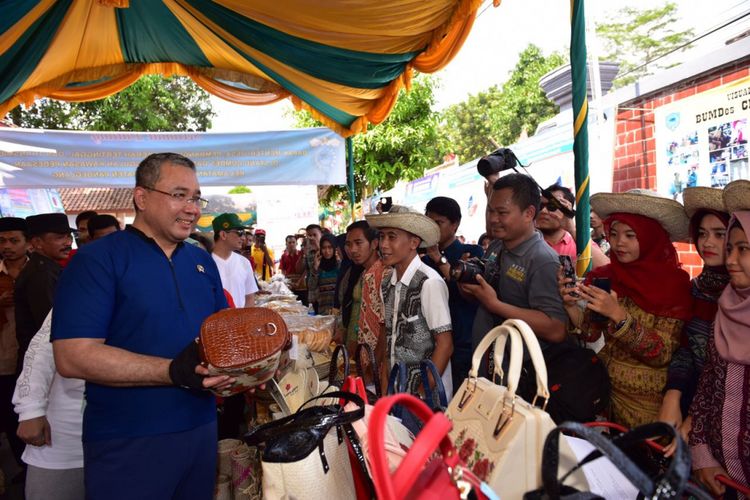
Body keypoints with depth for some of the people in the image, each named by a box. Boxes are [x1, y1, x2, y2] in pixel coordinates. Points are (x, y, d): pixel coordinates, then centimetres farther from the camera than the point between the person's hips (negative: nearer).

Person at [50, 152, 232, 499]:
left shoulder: (203, 261, 8)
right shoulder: (97, 260, -11)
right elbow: (73, 356, -20)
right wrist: (175, 372, -27)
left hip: (202, 429, 6)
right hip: (127, 443, -6)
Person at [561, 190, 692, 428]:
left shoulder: (674, 283, -14)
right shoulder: (605, 276, -3)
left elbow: (661, 354, -18)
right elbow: (591, 332, 0)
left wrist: (618, 315, -29)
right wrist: (571, 306, -17)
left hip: (646, 399, -3)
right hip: (604, 385, 4)